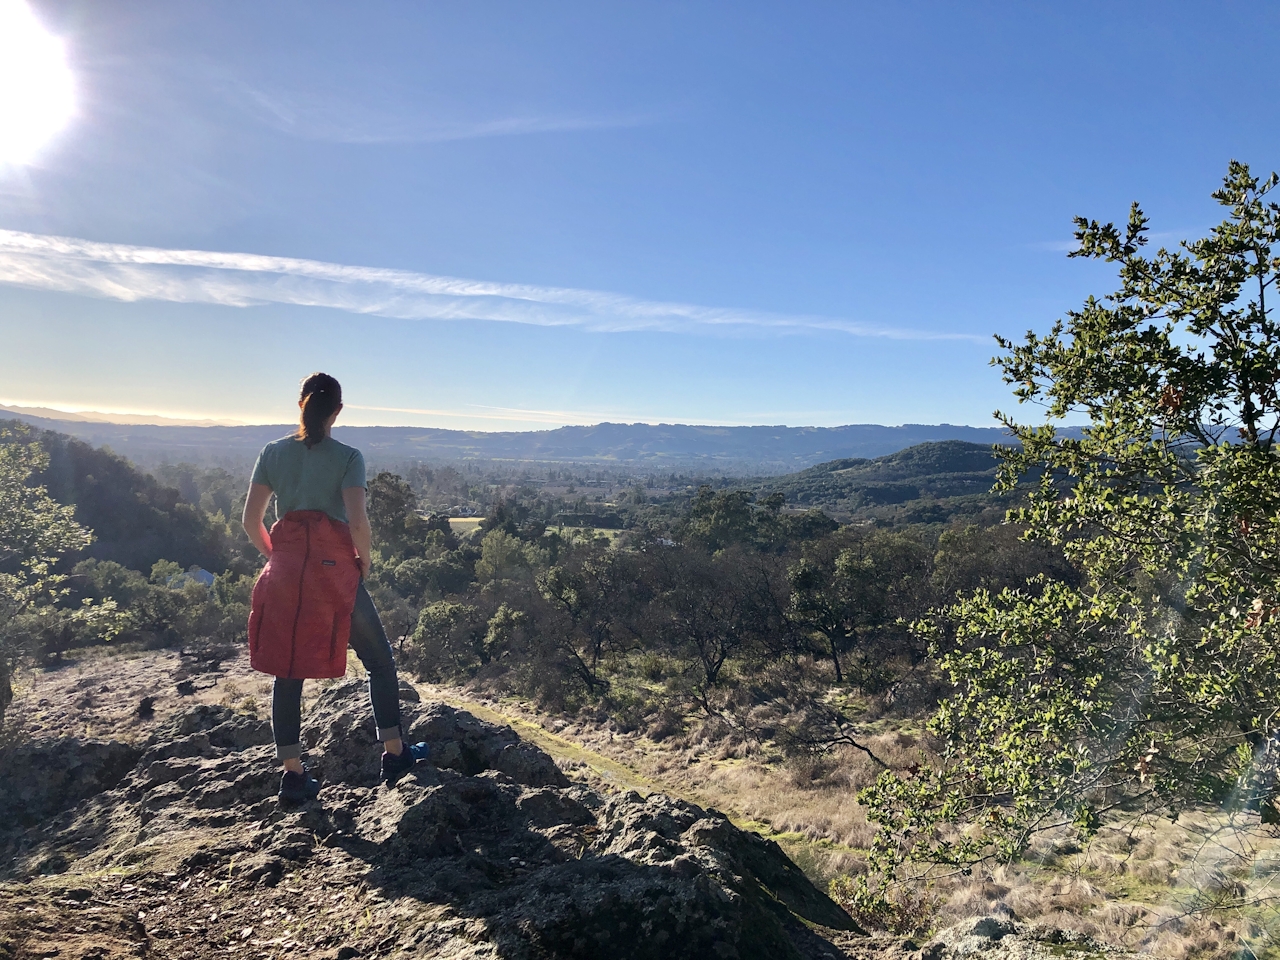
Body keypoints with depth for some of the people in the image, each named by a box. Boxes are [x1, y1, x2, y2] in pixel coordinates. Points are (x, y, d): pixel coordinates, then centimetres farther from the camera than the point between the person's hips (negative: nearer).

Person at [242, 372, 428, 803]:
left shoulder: (273, 452, 3)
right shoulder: (348, 457, -8)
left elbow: (251, 520, 2)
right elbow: (358, 522, -18)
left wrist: (275, 557, 15)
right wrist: (364, 560, -1)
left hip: (284, 574, 4)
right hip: (335, 574, -4)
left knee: (288, 674, 13)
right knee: (380, 661, 13)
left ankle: (293, 774, 18)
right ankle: (394, 754, 21)